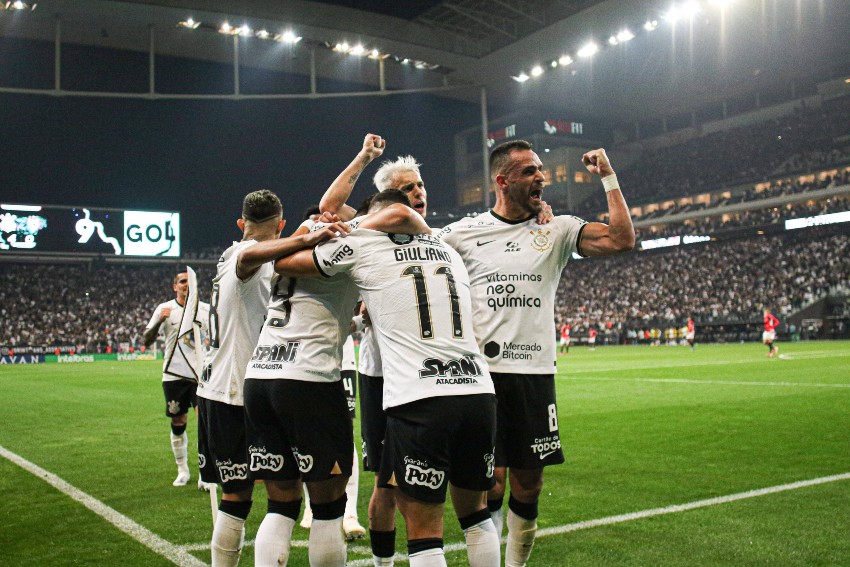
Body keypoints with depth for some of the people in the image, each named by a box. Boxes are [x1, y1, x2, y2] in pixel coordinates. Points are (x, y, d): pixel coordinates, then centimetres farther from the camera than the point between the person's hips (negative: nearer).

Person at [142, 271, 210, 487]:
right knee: (178, 423, 6)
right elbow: (146, 341, -3)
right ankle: (182, 470, 22)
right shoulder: (165, 309, 3)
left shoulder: (206, 309, 6)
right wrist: (159, 320, -18)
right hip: (174, 375, 0)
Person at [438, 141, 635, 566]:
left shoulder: (556, 231, 8)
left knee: (528, 486, 8)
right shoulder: (462, 233, 5)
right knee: (490, 484, -4)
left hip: (535, 374, 2)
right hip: (483, 372, -2)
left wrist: (608, 176, -1)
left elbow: (621, 239, -4)